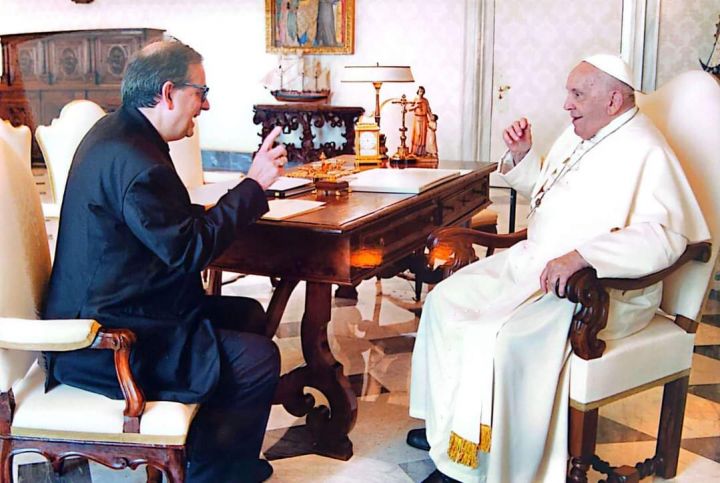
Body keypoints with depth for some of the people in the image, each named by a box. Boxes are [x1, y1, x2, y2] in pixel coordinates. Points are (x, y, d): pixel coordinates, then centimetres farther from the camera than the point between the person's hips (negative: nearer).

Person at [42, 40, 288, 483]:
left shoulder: (117, 131, 9)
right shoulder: (136, 162, -25)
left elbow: (176, 226, 13)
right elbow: (191, 250, -23)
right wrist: (255, 184, -16)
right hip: (103, 344, -11)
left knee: (249, 316, 16)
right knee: (258, 358, -15)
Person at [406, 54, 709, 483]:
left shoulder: (644, 152, -17)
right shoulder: (579, 135, 12)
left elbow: (663, 236, -31)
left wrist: (580, 256, -38)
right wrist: (522, 155, 9)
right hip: (533, 261, 10)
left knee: (496, 336, -29)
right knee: (447, 299, 2)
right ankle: (446, 425, 13)